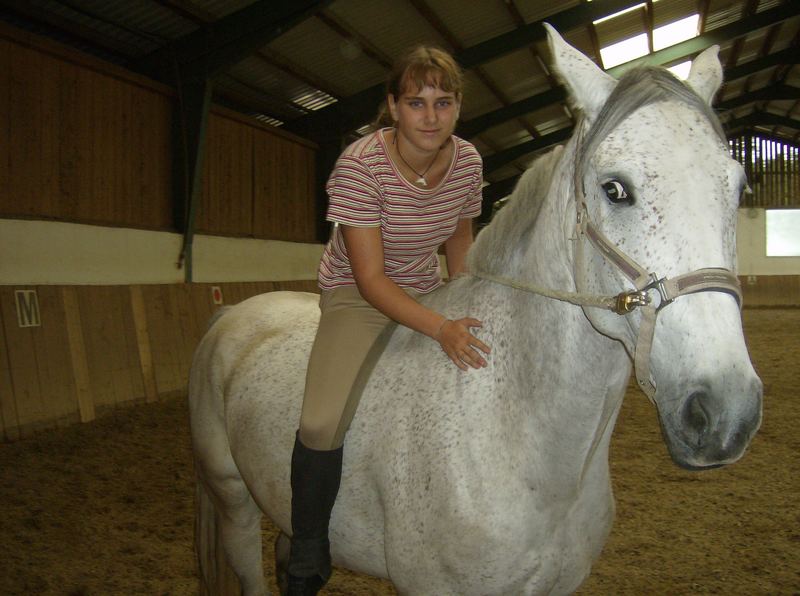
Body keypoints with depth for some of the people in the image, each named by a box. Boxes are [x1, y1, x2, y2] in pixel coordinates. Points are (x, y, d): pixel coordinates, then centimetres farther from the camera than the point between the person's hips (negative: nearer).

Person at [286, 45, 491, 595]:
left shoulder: (468, 162, -10)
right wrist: (441, 329, -37)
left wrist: (466, 307, -4)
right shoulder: (360, 164, -25)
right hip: (359, 297, -5)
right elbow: (371, 279, -26)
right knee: (323, 424, -26)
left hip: (428, 291, 6)